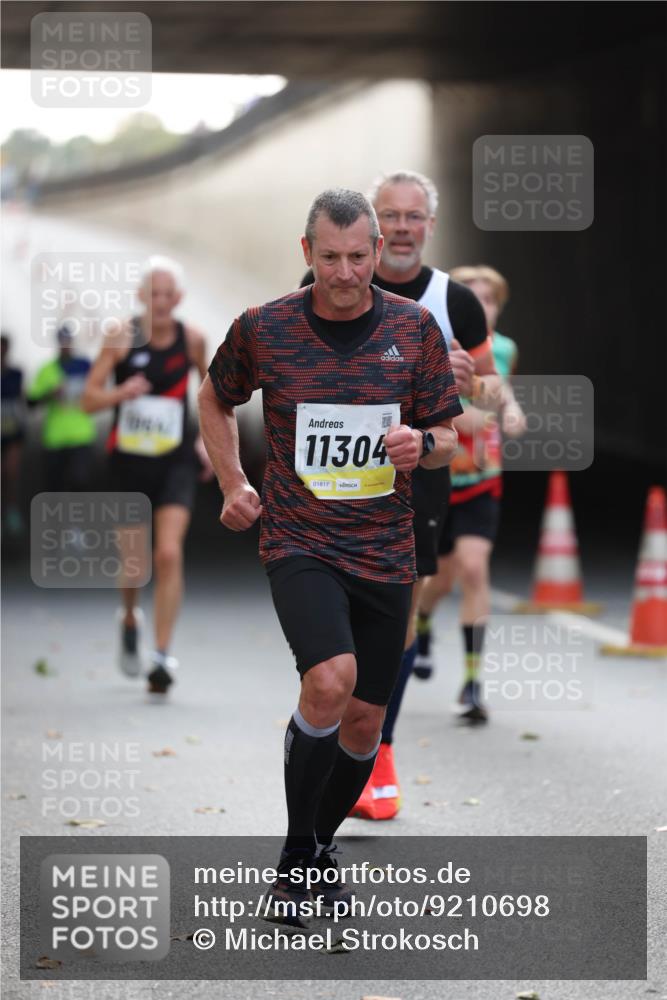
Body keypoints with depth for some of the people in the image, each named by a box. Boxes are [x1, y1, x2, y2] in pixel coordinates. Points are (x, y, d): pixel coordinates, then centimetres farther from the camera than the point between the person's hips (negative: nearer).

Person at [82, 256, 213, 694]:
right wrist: (122, 392, -28)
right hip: (129, 458, 0)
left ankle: (163, 655, -12)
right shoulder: (122, 337, -8)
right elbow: (90, 399, -8)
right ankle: (130, 621, 45)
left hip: (176, 461, 0)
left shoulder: (192, 338, -4)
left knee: (169, 554, -15)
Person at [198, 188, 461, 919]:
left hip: (385, 550, 3)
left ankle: (320, 848, 32)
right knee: (330, 680, -26)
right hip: (299, 542, -3)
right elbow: (215, 399, 16)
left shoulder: (415, 328, -1)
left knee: (364, 720, 7)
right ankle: (296, 853, -10)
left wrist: (422, 444, -16)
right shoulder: (263, 329, -4)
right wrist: (233, 484, 8)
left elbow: (448, 438, 6)